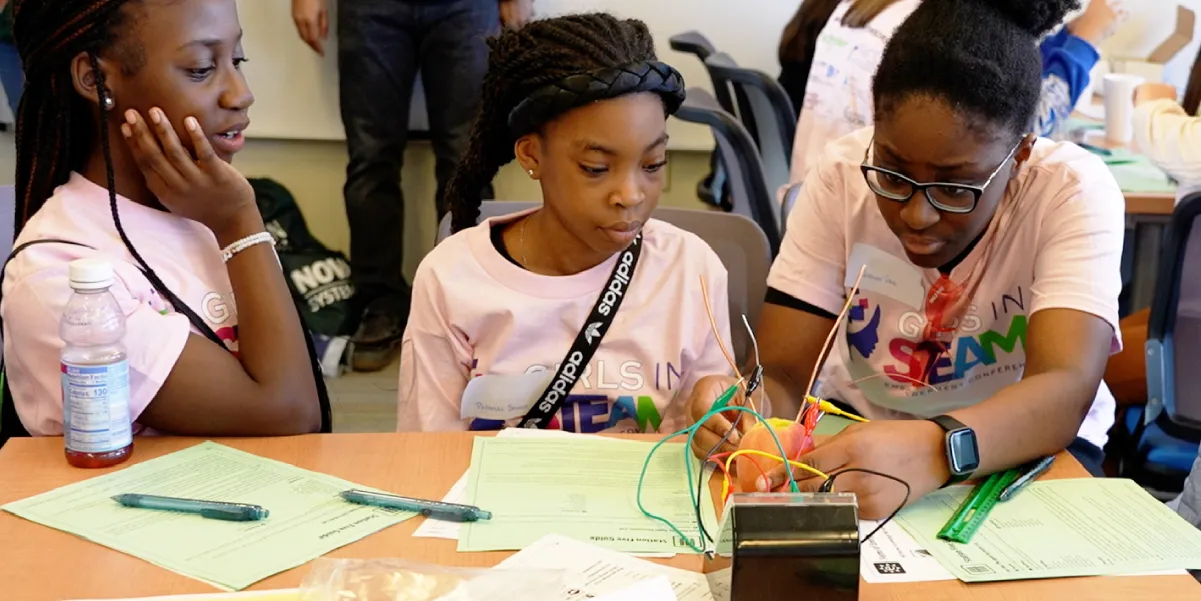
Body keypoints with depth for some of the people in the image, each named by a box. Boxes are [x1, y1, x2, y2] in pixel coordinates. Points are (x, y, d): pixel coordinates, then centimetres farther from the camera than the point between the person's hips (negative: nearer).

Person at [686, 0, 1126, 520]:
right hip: (858, 427, 1)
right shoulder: (842, 176, -14)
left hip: (1024, 441, -1)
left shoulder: (1074, 191, -19)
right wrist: (746, 410, -39)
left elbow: (1065, 393, -32)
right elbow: (782, 374, -16)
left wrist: (934, 450, -51)